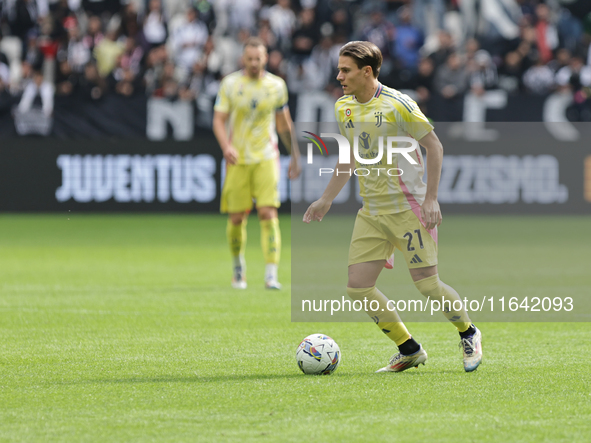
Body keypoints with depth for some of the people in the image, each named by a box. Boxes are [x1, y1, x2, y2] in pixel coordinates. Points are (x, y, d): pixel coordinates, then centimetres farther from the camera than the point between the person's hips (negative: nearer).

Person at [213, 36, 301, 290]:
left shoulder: (276, 86, 4)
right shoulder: (230, 84, -1)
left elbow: (284, 124, 15)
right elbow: (218, 120, -3)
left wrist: (295, 156, 17)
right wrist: (226, 146, -21)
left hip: (266, 159, 0)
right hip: (237, 160, 0)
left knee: (268, 214, -13)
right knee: (237, 218, 2)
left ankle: (271, 275, -16)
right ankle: (238, 267, 27)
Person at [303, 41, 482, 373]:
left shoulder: (396, 104, -14)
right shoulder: (343, 108, 7)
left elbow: (434, 146, -9)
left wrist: (430, 198, -15)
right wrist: (326, 200, 16)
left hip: (408, 206, -6)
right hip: (371, 213, 7)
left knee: (428, 285, -7)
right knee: (358, 287, -4)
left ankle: (469, 334, 22)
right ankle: (409, 350, 12)